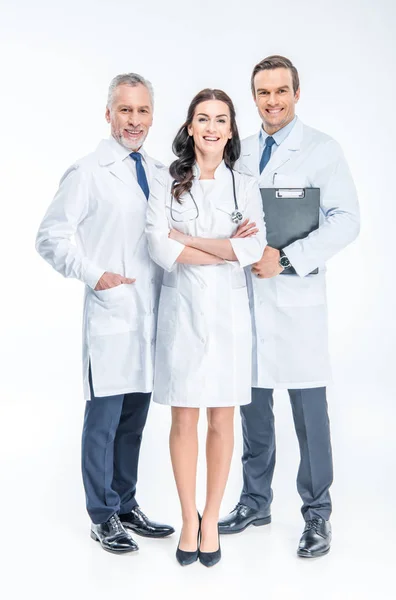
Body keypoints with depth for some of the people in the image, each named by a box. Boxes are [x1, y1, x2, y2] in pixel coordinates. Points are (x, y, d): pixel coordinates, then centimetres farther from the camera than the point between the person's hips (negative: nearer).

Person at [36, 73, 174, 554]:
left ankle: (126, 505, 28)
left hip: (151, 316, 6)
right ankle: (103, 516, 15)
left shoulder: (160, 174, 13)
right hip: (111, 315, -6)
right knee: (104, 419, 1)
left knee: (134, 418, 15)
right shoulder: (88, 172, -5)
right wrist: (93, 274, -14)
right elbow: (51, 237, -6)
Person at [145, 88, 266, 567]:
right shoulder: (166, 185, 3)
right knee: (184, 419, 4)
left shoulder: (245, 187, 6)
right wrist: (227, 249, -11)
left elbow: (254, 248, -9)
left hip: (228, 312, 1)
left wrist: (189, 240, -11)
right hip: (181, 311, -1)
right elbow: (160, 248, -10)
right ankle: (189, 518, 20)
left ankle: (212, 519, 20)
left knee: (222, 419, 6)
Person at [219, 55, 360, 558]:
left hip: (296, 295, -5)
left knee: (308, 411, -1)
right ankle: (255, 502, 27)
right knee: (253, 406, 12)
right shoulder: (240, 152, 13)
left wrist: (287, 257, -17)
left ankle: (317, 514, 13)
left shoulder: (321, 150, -2)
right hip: (247, 291, 5)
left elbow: (345, 221, -9)